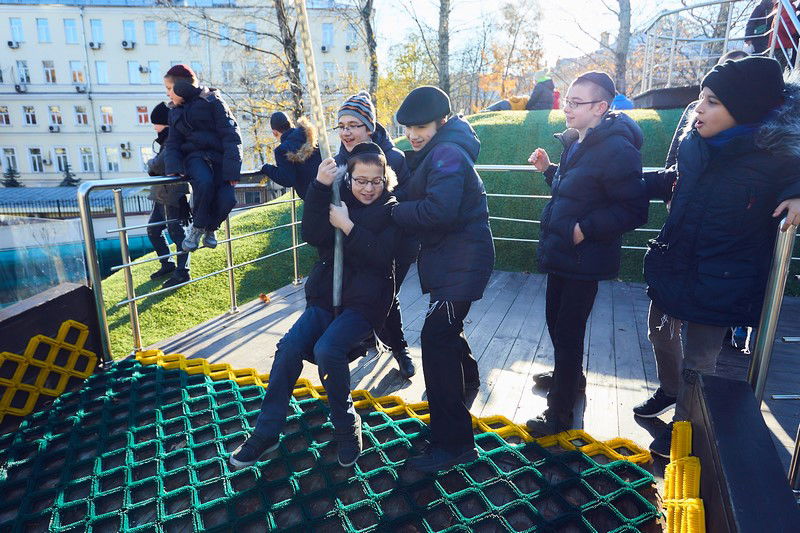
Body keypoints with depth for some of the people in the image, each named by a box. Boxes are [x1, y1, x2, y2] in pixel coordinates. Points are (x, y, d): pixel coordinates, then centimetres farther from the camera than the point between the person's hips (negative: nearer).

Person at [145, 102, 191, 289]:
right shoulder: (167, 139, 17)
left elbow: (159, 164, -22)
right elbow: (157, 164, 18)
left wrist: (151, 164, -2)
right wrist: (154, 165, -3)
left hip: (173, 194, -10)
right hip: (161, 194, 10)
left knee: (176, 231, -5)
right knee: (153, 230, 15)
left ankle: (182, 272, 3)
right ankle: (167, 265, 27)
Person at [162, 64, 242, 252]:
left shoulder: (212, 101, -1)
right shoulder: (175, 111, 16)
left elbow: (230, 134, -8)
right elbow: (173, 143, 13)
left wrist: (231, 169, -19)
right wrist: (173, 168, -10)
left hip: (218, 155, -2)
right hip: (194, 156, 2)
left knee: (227, 199, -24)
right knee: (205, 183, -34)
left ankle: (209, 228, 9)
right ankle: (197, 227, -11)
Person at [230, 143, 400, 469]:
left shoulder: (391, 209, -1)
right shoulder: (338, 197, 7)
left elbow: (382, 256, -14)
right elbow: (312, 235, -9)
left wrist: (348, 226, -19)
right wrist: (319, 187, -17)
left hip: (365, 301, -3)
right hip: (326, 295, 4)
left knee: (326, 350, -27)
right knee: (289, 347, -17)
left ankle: (346, 427, -3)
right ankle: (266, 433, -1)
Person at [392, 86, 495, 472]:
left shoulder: (447, 154, -17)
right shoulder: (433, 153, 15)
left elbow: (438, 210, -30)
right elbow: (417, 197, 14)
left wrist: (394, 212, -17)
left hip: (461, 262, -11)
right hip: (448, 257, 11)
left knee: (436, 338, -13)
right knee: (444, 327, 27)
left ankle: (453, 442, -5)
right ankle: (466, 378, 55)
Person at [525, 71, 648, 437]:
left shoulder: (616, 148, -20)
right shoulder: (575, 142, 10)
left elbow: (634, 210, -22)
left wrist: (586, 229, -25)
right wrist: (548, 169, 8)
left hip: (583, 259, -9)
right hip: (560, 254, 10)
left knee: (568, 331, 0)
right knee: (556, 320, 22)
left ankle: (560, 411, 16)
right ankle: (569, 377, 46)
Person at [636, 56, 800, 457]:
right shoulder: (694, 143, -2)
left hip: (716, 284, -6)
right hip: (671, 267, 6)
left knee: (696, 363, 6)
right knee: (661, 334, 25)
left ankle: (682, 427, 32)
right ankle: (669, 390, 53)